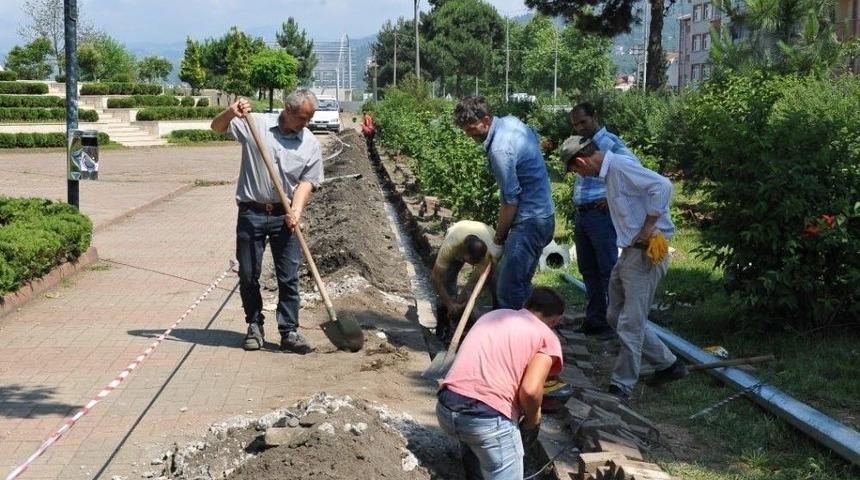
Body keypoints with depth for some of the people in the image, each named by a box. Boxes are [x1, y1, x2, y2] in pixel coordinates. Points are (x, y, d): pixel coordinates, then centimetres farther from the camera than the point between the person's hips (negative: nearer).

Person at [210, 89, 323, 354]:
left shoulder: (311, 144, 3)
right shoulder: (256, 124, -1)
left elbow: (306, 181, 0)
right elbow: (217, 127, 4)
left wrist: (296, 210, -16)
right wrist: (231, 113, -18)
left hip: (285, 216, 1)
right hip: (251, 213, -1)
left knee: (289, 278, 0)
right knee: (248, 275, 5)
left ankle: (289, 332, 8)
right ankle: (254, 325, 21)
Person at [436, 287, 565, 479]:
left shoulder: (493, 315, 23)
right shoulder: (547, 338, 5)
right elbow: (530, 390, -12)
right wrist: (532, 419, 8)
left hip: (445, 409, 7)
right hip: (488, 418, -6)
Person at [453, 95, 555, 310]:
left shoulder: (500, 150, -23)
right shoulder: (511, 121, 6)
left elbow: (511, 200, -19)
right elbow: (534, 137, 28)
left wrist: (499, 236, -5)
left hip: (530, 222, -10)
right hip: (542, 214, 10)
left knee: (509, 288, -10)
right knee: (520, 283, 14)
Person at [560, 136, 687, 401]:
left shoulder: (621, 166, -17)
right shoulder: (610, 172, 14)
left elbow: (662, 185, -26)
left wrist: (647, 228, -22)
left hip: (645, 254, -11)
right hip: (630, 252, 11)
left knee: (630, 324, -5)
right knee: (616, 316, 16)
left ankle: (621, 387, 4)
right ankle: (668, 364, 26)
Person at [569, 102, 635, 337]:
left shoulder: (609, 142, -9)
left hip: (601, 214, -9)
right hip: (581, 214, 9)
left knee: (608, 270, -5)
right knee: (588, 271, 12)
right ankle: (594, 320, 20)